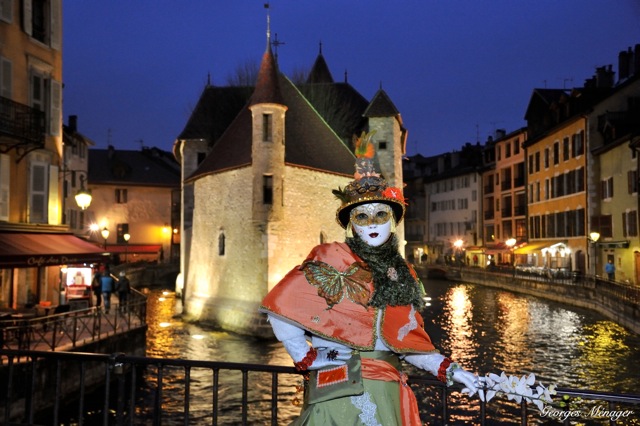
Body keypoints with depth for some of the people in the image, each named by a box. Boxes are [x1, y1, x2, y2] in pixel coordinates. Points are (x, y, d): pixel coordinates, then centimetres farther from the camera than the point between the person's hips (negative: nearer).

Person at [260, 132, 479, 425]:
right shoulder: (331, 258, -5)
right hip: (338, 388, -5)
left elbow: (408, 341, 11)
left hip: (386, 391, 5)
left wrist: (449, 370, 1)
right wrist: (306, 358, -8)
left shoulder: (402, 274, 12)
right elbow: (281, 306, -10)